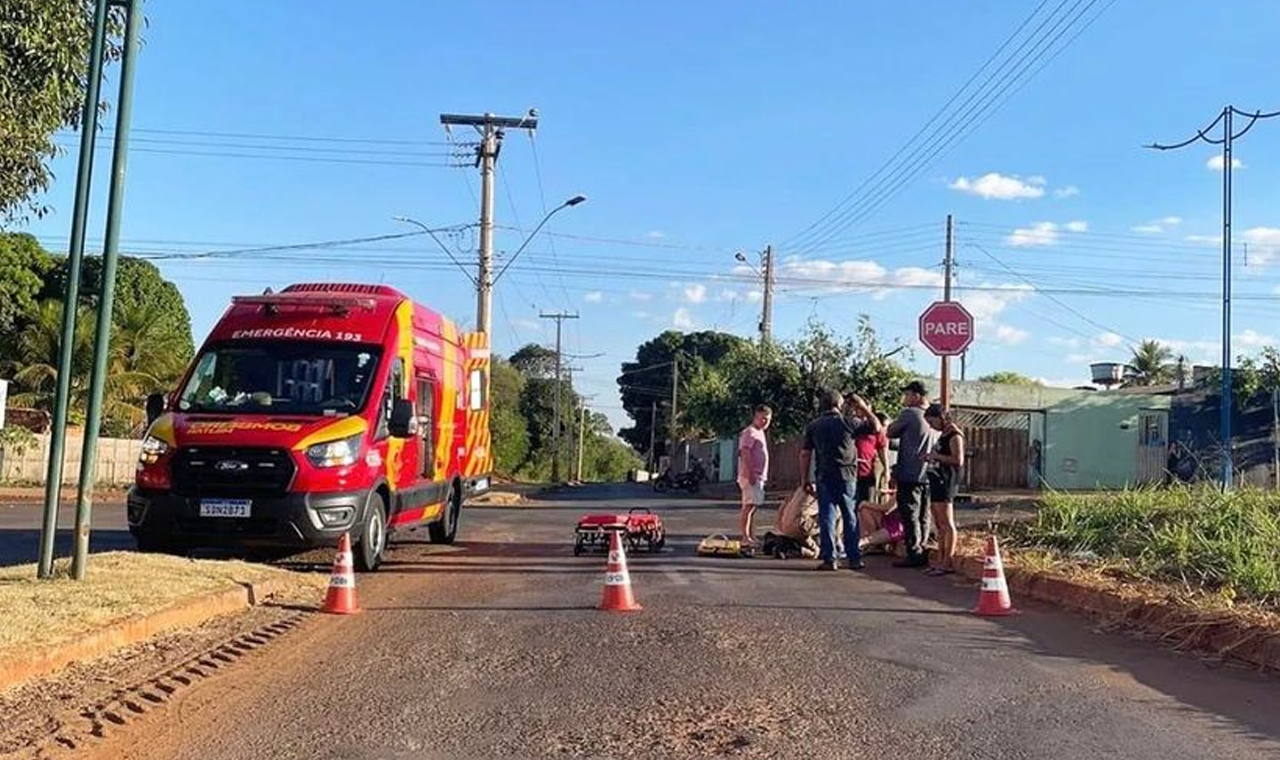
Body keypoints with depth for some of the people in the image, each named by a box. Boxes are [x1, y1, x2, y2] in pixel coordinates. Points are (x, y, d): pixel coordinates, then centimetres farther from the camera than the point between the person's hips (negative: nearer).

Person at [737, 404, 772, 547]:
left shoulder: (760, 433, 20)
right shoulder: (750, 432, -10)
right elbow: (745, 453, -19)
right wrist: (750, 474, -25)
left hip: (758, 477, 10)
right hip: (751, 476, -10)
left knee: (753, 507, 12)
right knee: (749, 506, -12)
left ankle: (751, 537, 17)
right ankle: (745, 538, -14)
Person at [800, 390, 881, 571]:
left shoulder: (813, 426, 5)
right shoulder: (847, 423, -3)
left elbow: (805, 454, 4)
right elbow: (876, 426, 6)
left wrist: (805, 480, 8)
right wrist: (864, 408, 16)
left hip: (823, 476, 2)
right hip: (846, 475, -1)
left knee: (826, 517, 3)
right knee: (850, 518, 8)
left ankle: (828, 558, -1)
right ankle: (854, 558, 11)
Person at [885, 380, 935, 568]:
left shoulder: (909, 414, -10)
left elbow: (890, 432, 0)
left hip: (909, 475, -7)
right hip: (926, 475, 7)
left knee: (909, 515, -3)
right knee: (922, 516, 12)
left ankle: (914, 555, -3)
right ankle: (921, 551, 17)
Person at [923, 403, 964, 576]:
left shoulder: (954, 435, -10)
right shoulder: (943, 435, 18)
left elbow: (958, 460, -18)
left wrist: (936, 456, -13)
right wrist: (931, 457, 9)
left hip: (946, 482, -10)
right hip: (937, 481, 10)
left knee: (947, 524, -8)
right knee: (939, 525, 10)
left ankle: (948, 562, -6)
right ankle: (940, 561, 14)